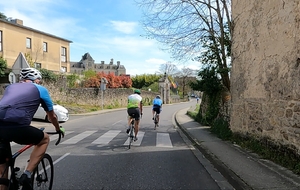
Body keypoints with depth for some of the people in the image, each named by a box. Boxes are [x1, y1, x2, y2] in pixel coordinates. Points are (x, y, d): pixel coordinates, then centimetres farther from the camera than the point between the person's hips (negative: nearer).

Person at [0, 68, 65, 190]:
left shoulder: (11, 87, 32)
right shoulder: (40, 89, 19)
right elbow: (52, 116, 29)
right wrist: (58, 129, 49)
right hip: (15, 127, -5)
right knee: (45, 139, 23)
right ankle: (27, 175, 15)